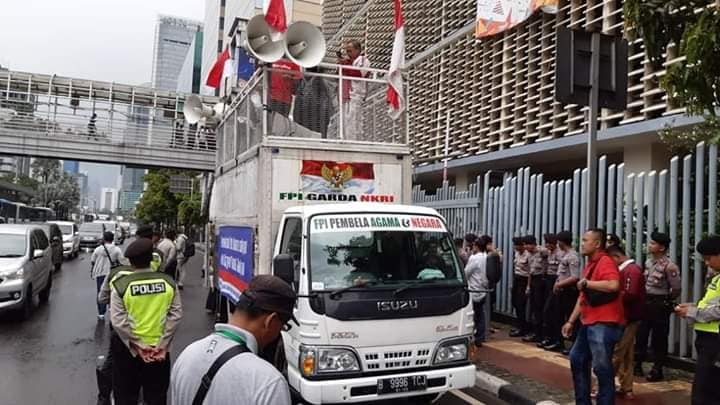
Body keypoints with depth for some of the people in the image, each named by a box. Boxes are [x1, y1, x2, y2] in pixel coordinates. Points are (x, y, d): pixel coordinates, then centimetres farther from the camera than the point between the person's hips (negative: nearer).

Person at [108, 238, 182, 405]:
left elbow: (118, 321, -15)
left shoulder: (121, 284, -11)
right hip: (159, 349, 2)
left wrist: (138, 346, -11)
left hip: (128, 348, -1)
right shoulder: (168, 282, -5)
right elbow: (176, 315, -8)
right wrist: (162, 344, -7)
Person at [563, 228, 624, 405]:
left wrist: (587, 283, -21)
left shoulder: (605, 262, -14)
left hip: (603, 324, -11)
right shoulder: (589, 264, 15)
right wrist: (571, 321, 20)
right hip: (588, 323, 11)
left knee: (602, 368, -4)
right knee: (577, 360, 19)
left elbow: (613, 285, -34)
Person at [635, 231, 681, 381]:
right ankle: (637, 364, 23)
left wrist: (666, 302, -2)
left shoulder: (669, 266, -16)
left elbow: (676, 289, -13)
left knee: (659, 338, 4)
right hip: (646, 302, 7)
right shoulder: (648, 262, 7)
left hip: (660, 305, -7)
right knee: (641, 335, 12)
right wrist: (643, 299, 8)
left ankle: (657, 370, 15)